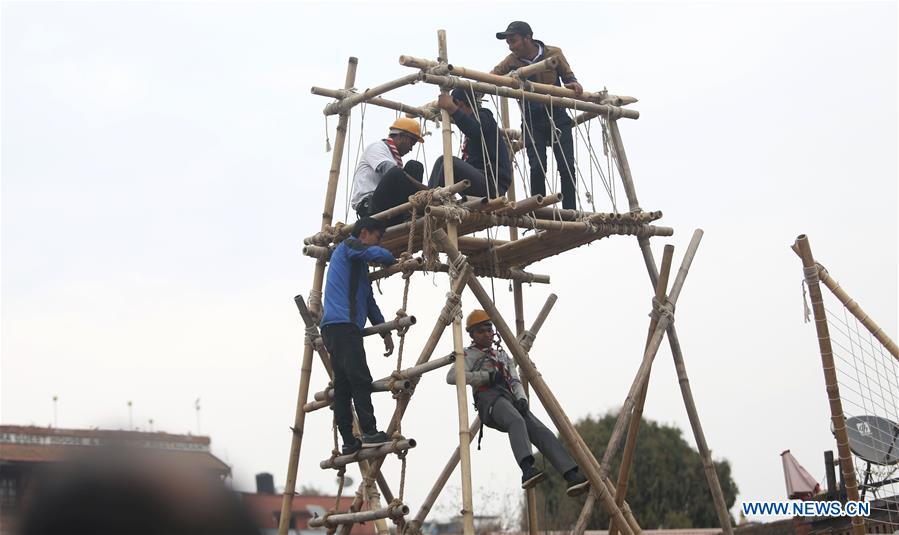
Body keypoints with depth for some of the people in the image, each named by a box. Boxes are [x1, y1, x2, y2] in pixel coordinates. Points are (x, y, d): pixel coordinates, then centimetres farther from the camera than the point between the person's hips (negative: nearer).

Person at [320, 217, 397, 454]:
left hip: (336, 327, 9)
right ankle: (370, 433, -18)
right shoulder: (349, 246, 3)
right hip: (342, 325, -9)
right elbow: (379, 254, -15)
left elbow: (369, 301, 30)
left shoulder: (360, 265, 29)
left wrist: (385, 331, 25)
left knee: (344, 385, 4)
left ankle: (349, 442, 2)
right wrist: (394, 259, 8)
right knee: (360, 379, -14)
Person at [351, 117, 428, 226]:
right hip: (369, 208, -8)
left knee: (414, 166, -3)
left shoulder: (395, 157, 29)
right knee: (395, 174, -34)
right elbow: (389, 169, -19)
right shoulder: (377, 147, 3)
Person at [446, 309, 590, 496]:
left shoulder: (503, 356, 35)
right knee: (517, 422, -38)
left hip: (510, 399, 5)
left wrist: (522, 399, -2)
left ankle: (572, 476, -36)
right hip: (489, 399, -5)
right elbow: (452, 377, 0)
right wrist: (487, 376, -5)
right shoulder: (470, 355, 19)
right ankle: (527, 470, -60)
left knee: (540, 431, -21)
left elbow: (515, 382, 22)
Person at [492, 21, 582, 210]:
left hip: (558, 117, 0)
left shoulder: (554, 54, -4)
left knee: (567, 167, -4)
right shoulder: (512, 61, -5)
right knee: (537, 168, -12)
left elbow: (568, 76, 10)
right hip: (532, 122, 0)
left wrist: (573, 83, -13)